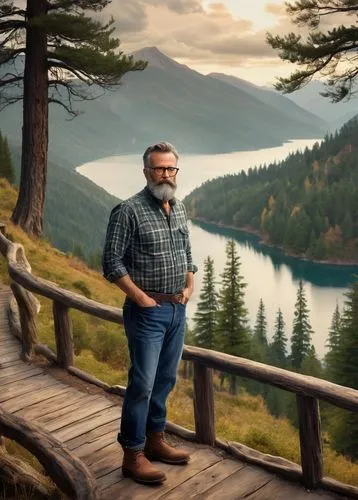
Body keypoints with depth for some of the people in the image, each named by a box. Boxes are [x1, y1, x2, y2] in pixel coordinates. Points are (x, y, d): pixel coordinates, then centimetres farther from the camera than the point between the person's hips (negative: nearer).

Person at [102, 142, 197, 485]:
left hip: (177, 310, 7)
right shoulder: (129, 211, -13)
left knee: (165, 380, 15)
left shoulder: (179, 209, 9)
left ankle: (155, 440, 30)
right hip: (147, 312, -7)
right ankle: (133, 454, 9)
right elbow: (112, 263, -14)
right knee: (142, 383, -3)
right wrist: (140, 297, -15)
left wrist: (189, 286, 7)